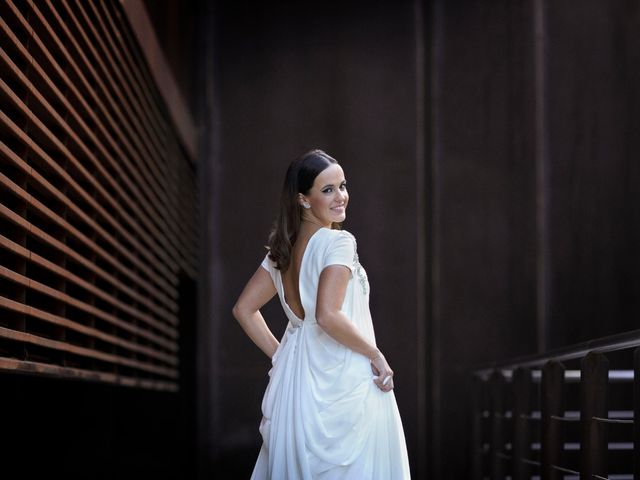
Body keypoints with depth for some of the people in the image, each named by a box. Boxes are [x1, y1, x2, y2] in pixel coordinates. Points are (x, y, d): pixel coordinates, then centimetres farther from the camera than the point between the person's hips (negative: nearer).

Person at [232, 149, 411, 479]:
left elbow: (243, 309, 13)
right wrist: (376, 356, -13)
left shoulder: (283, 247, 10)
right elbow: (328, 316, -24)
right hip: (342, 383, -8)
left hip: (297, 383, 8)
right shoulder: (337, 243, -14)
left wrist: (280, 355, 14)